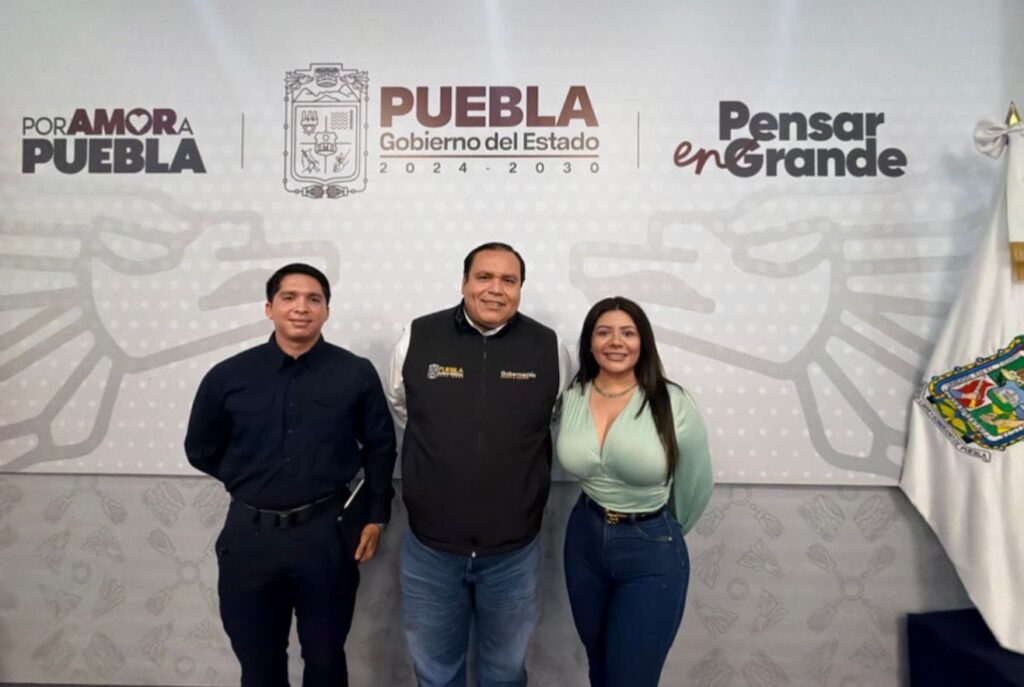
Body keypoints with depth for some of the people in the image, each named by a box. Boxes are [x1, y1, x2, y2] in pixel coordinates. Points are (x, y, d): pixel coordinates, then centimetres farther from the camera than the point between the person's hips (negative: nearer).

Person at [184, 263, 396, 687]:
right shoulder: (227, 376, -3)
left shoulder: (357, 374, -6)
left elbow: (380, 448, 4)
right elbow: (201, 450, 10)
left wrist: (376, 517, 3)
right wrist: (254, 485, 9)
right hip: (249, 536, 1)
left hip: (326, 534, -1)